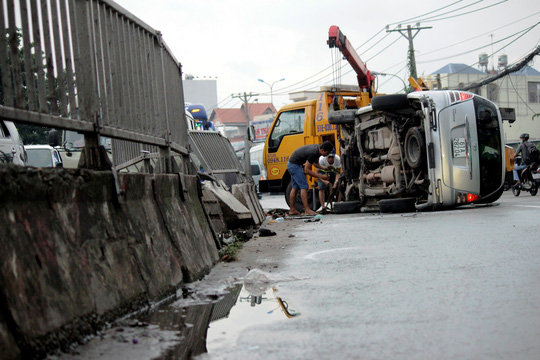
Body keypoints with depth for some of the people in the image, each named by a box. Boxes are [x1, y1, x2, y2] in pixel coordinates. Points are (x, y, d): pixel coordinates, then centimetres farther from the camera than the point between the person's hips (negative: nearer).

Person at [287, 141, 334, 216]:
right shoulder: (313, 153, -29)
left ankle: (292, 210, 17)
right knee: (304, 186, -13)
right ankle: (307, 210, -15)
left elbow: (315, 163, 16)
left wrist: (323, 168, -2)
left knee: (295, 187, 13)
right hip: (295, 165, -10)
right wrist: (321, 176, -27)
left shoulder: (318, 148, 0)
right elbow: (307, 170, -27)